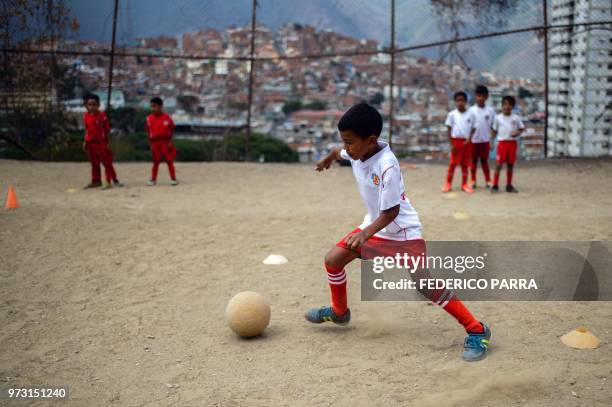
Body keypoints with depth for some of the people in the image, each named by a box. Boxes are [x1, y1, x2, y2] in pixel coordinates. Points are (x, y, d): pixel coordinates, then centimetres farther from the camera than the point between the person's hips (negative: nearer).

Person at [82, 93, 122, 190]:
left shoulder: (102, 115, -10)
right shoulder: (86, 116, 4)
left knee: (107, 162, 0)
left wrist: (107, 143, -9)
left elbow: (106, 130, -8)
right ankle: (96, 181, 27)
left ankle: (114, 180, 4)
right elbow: (87, 130, 12)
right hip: (91, 143, 5)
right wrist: (85, 142, 10)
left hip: (101, 142, -5)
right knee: (94, 164, 16)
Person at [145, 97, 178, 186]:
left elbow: (172, 130, 1)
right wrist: (151, 144, 0)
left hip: (166, 142, -1)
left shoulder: (167, 117, -5)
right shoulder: (149, 118, 0)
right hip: (155, 142, 1)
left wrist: (170, 142, -6)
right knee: (156, 162, 6)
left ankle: (173, 179, 6)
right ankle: (153, 179, 14)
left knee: (169, 161, 1)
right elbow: (149, 132, 4)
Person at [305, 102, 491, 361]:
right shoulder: (356, 151, -10)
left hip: (402, 231, -8)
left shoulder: (387, 166, -32)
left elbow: (390, 211, -28)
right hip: (374, 225, 8)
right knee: (333, 259, 3)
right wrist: (328, 159, 36)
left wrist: (365, 234, -39)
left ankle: (476, 331, -2)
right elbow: (339, 152, 17)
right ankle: (339, 311, 28)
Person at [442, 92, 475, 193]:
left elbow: (473, 129, 6)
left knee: (465, 163, 7)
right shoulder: (452, 114, -1)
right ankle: (448, 183, 7)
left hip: (466, 141, 2)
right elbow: (449, 129, -1)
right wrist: (451, 144, -8)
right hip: (456, 140, -2)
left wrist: (469, 139, -11)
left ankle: (464, 184, 15)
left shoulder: (470, 114, 3)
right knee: (453, 163, -1)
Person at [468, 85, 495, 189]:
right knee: (474, 160, 7)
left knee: (484, 160, 7)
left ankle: (488, 181, 14)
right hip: (474, 140, 0)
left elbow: (493, 126, 4)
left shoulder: (490, 111, 0)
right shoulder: (471, 110, -2)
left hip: (485, 140, 0)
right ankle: (472, 181, 16)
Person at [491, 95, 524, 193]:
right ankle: (495, 185, -1)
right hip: (502, 142, -2)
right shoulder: (498, 118, 2)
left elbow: (521, 128, 11)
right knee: (499, 164, -6)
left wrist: (517, 133, -10)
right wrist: (492, 142, 2)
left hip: (513, 143, 2)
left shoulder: (516, 118, 5)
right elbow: (494, 131, 8)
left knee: (510, 164, 8)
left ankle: (509, 185, 17)